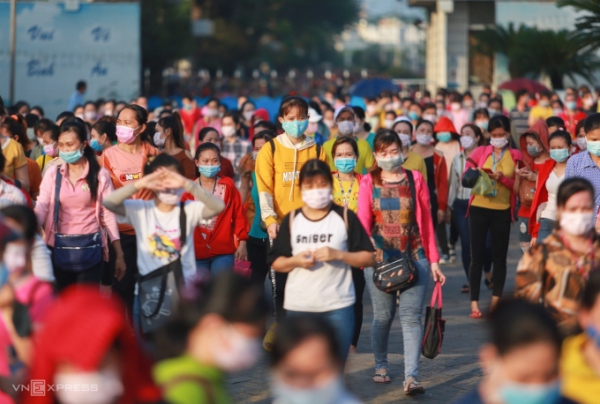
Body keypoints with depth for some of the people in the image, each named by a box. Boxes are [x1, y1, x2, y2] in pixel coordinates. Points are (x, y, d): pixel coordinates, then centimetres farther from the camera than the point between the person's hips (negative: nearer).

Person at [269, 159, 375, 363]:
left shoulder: (345, 217, 0)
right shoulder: (292, 220, 5)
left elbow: (369, 258, -1)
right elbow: (275, 262, 7)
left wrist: (339, 254, -16)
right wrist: (295, 261, -13)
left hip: (338, 306, -1)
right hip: (299, 306, 1)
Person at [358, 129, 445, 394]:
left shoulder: (415, 179, 7)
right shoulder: (369, 183, 5)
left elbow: (426, 221, 9)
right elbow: (363, 222, -3)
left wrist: (433, 260, 8)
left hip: (414, 256, 0)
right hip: (379, 257, 0)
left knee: (411, 316, -8)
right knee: (382, 316, 8)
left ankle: (411, 377, -14)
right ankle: (380, 366, 29)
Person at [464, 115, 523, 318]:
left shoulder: (516, 156, 4)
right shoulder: (480, 152, 5)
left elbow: (518, 186, -1)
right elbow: (465, 176, -1)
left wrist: (502, 178, -18)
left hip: (502, 211, 0)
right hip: (479, 209, 0)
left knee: (499, 256, 5)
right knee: (477, 256, -1)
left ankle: (495, 303, 12)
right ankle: (474, 303, 1)